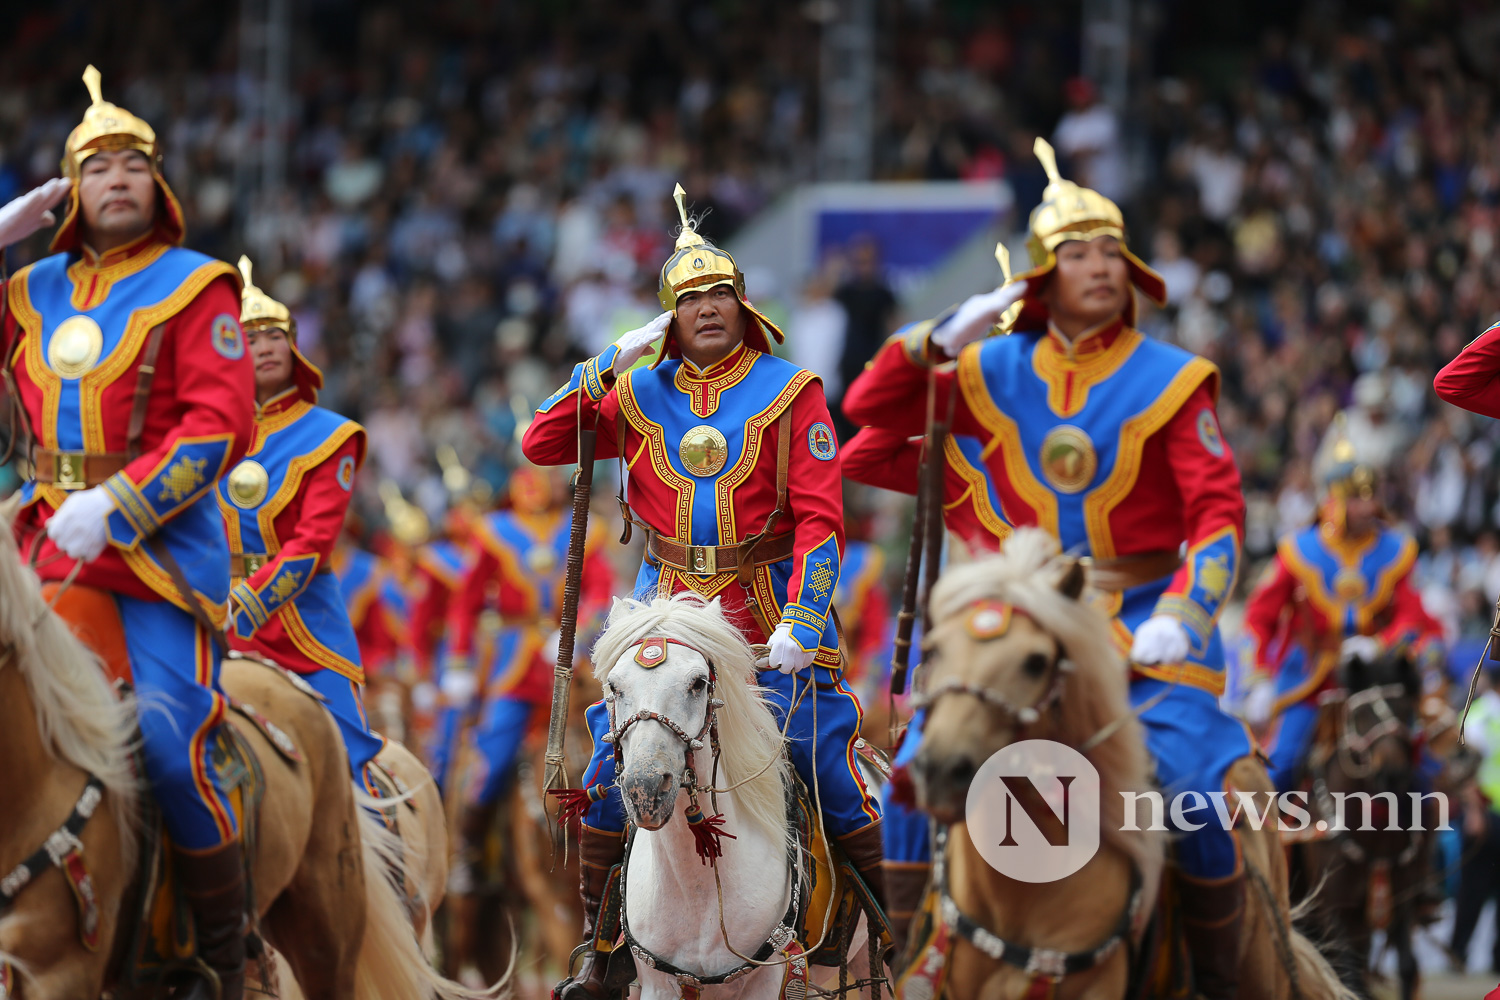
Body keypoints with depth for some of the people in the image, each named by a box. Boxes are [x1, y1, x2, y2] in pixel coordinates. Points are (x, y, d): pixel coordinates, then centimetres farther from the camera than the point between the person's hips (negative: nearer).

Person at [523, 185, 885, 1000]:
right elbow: (541, 444, 5)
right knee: (611, 772, -4)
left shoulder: (790, 392, -1)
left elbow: (820, 518, -7)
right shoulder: (640, 395, 7)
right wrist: (609, 365, -6)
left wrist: (800, 622, -19)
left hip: (769, 606, -2)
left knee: (825, 762, -9)